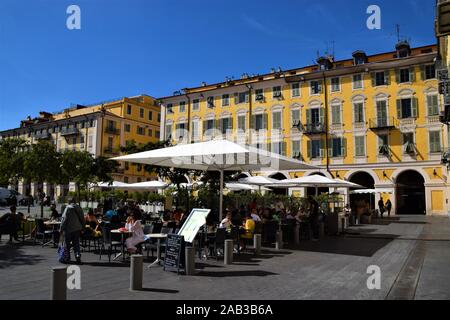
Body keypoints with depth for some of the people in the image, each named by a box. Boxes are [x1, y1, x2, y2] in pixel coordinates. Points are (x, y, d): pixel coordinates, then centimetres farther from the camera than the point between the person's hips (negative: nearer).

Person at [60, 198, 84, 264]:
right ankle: (78, 256, -7)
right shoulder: (79, 208, 8)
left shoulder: (68, 208, -10)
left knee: (67, 244, 9)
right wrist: (81, 228, 21)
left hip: (69, 229, -5)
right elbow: (82, 219, 13)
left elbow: (64, 219, -13)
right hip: (77, 229, 5)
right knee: (76, 244, 9)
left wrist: (61, 229, -6)